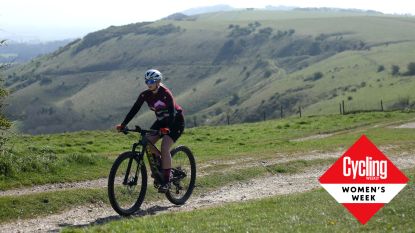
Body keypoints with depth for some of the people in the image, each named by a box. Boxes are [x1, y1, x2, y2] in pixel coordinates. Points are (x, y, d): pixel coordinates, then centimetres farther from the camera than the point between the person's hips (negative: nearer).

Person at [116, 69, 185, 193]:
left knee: (164, 148, -22)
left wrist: (167, 128, -52)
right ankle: (158, 166, 7)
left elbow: (172, 112, -35)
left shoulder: (165, 93, -25)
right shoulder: (145, 94, -9)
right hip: (161, 121, 6)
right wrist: (123, 125, -23)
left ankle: (166, 180, -14)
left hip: (175, 121, -6)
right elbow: (134, 109, -12)